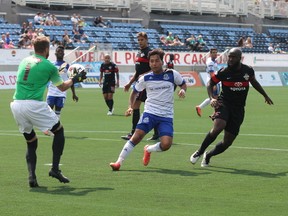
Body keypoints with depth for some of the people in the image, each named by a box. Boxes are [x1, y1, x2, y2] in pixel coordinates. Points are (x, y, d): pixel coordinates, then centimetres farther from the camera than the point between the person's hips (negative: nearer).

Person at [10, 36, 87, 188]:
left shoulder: (24, 61, 15)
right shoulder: (48, 66, 1)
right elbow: (62, 87, 13)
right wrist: (75, 79, 30)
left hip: (16, 105, 5)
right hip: (34, 105, -5)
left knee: (31, 142, 17)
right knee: (59, 131, 13)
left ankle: (31, 176, -1)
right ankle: (55, 168, 4)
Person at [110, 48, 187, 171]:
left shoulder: (172, 74, 0)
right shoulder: (145, 78, 3)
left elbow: (183, 84, 16)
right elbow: (135, 92, 18)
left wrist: (182, 90, -6)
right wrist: (131, 107, 4)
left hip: (166, 116, 0)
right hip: (150, 113, 0)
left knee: (166, 144, -16)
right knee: (137, 137, -17)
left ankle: (148, 150, 16)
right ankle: (119, 162, -10)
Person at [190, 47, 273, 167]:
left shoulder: (248, 71, -2)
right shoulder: (223, 72, -9)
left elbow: (254, 82, 20)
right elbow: (210, 83, 6)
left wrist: (265, 95, 30)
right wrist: (211, 98, -11)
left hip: (238, 109, 3)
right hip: (224, 103, -3)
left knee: (227, 142, 2)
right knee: (218, 127, -32)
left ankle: (208, 155, 29)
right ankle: (199, 152, -13)